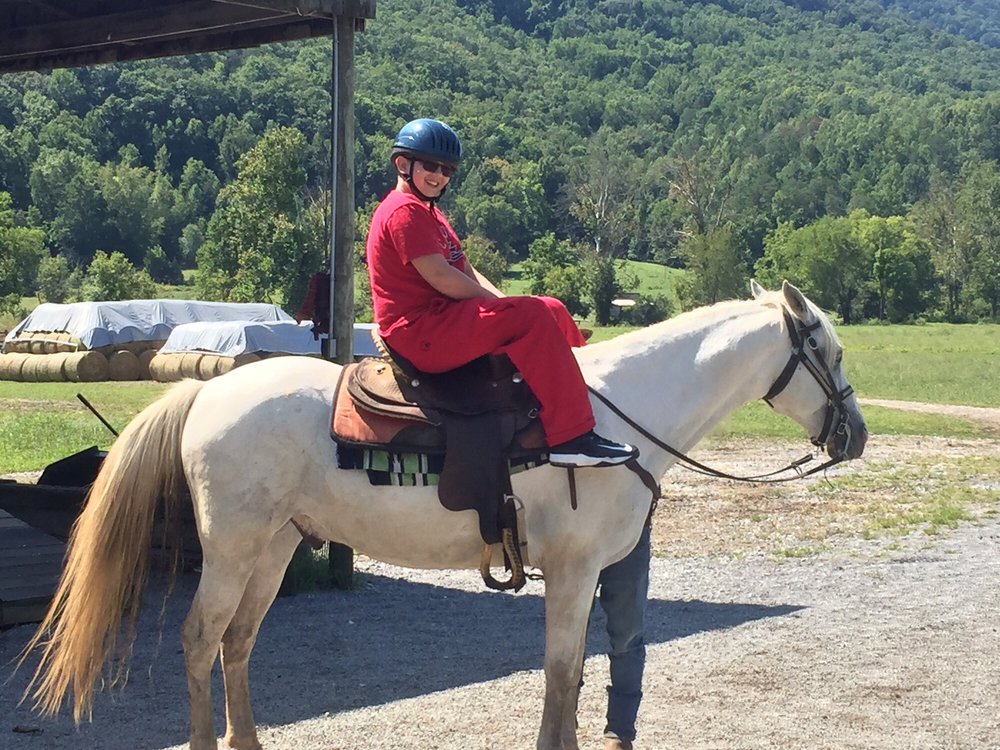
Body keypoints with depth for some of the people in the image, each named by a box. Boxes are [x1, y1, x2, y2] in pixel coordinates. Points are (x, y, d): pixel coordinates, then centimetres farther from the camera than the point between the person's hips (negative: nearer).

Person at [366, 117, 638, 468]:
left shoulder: (427, 213, 23)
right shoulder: (404, 211, -11)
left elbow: (467, 273, 17)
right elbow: (441, 278, -19)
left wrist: (504, 303, 1)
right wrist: (500, 305, -10)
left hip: (443, 319, 11)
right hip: (421, 331, -11)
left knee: (551, 310, 8)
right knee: (534, 316, -23)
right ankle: (570, 437, -27)